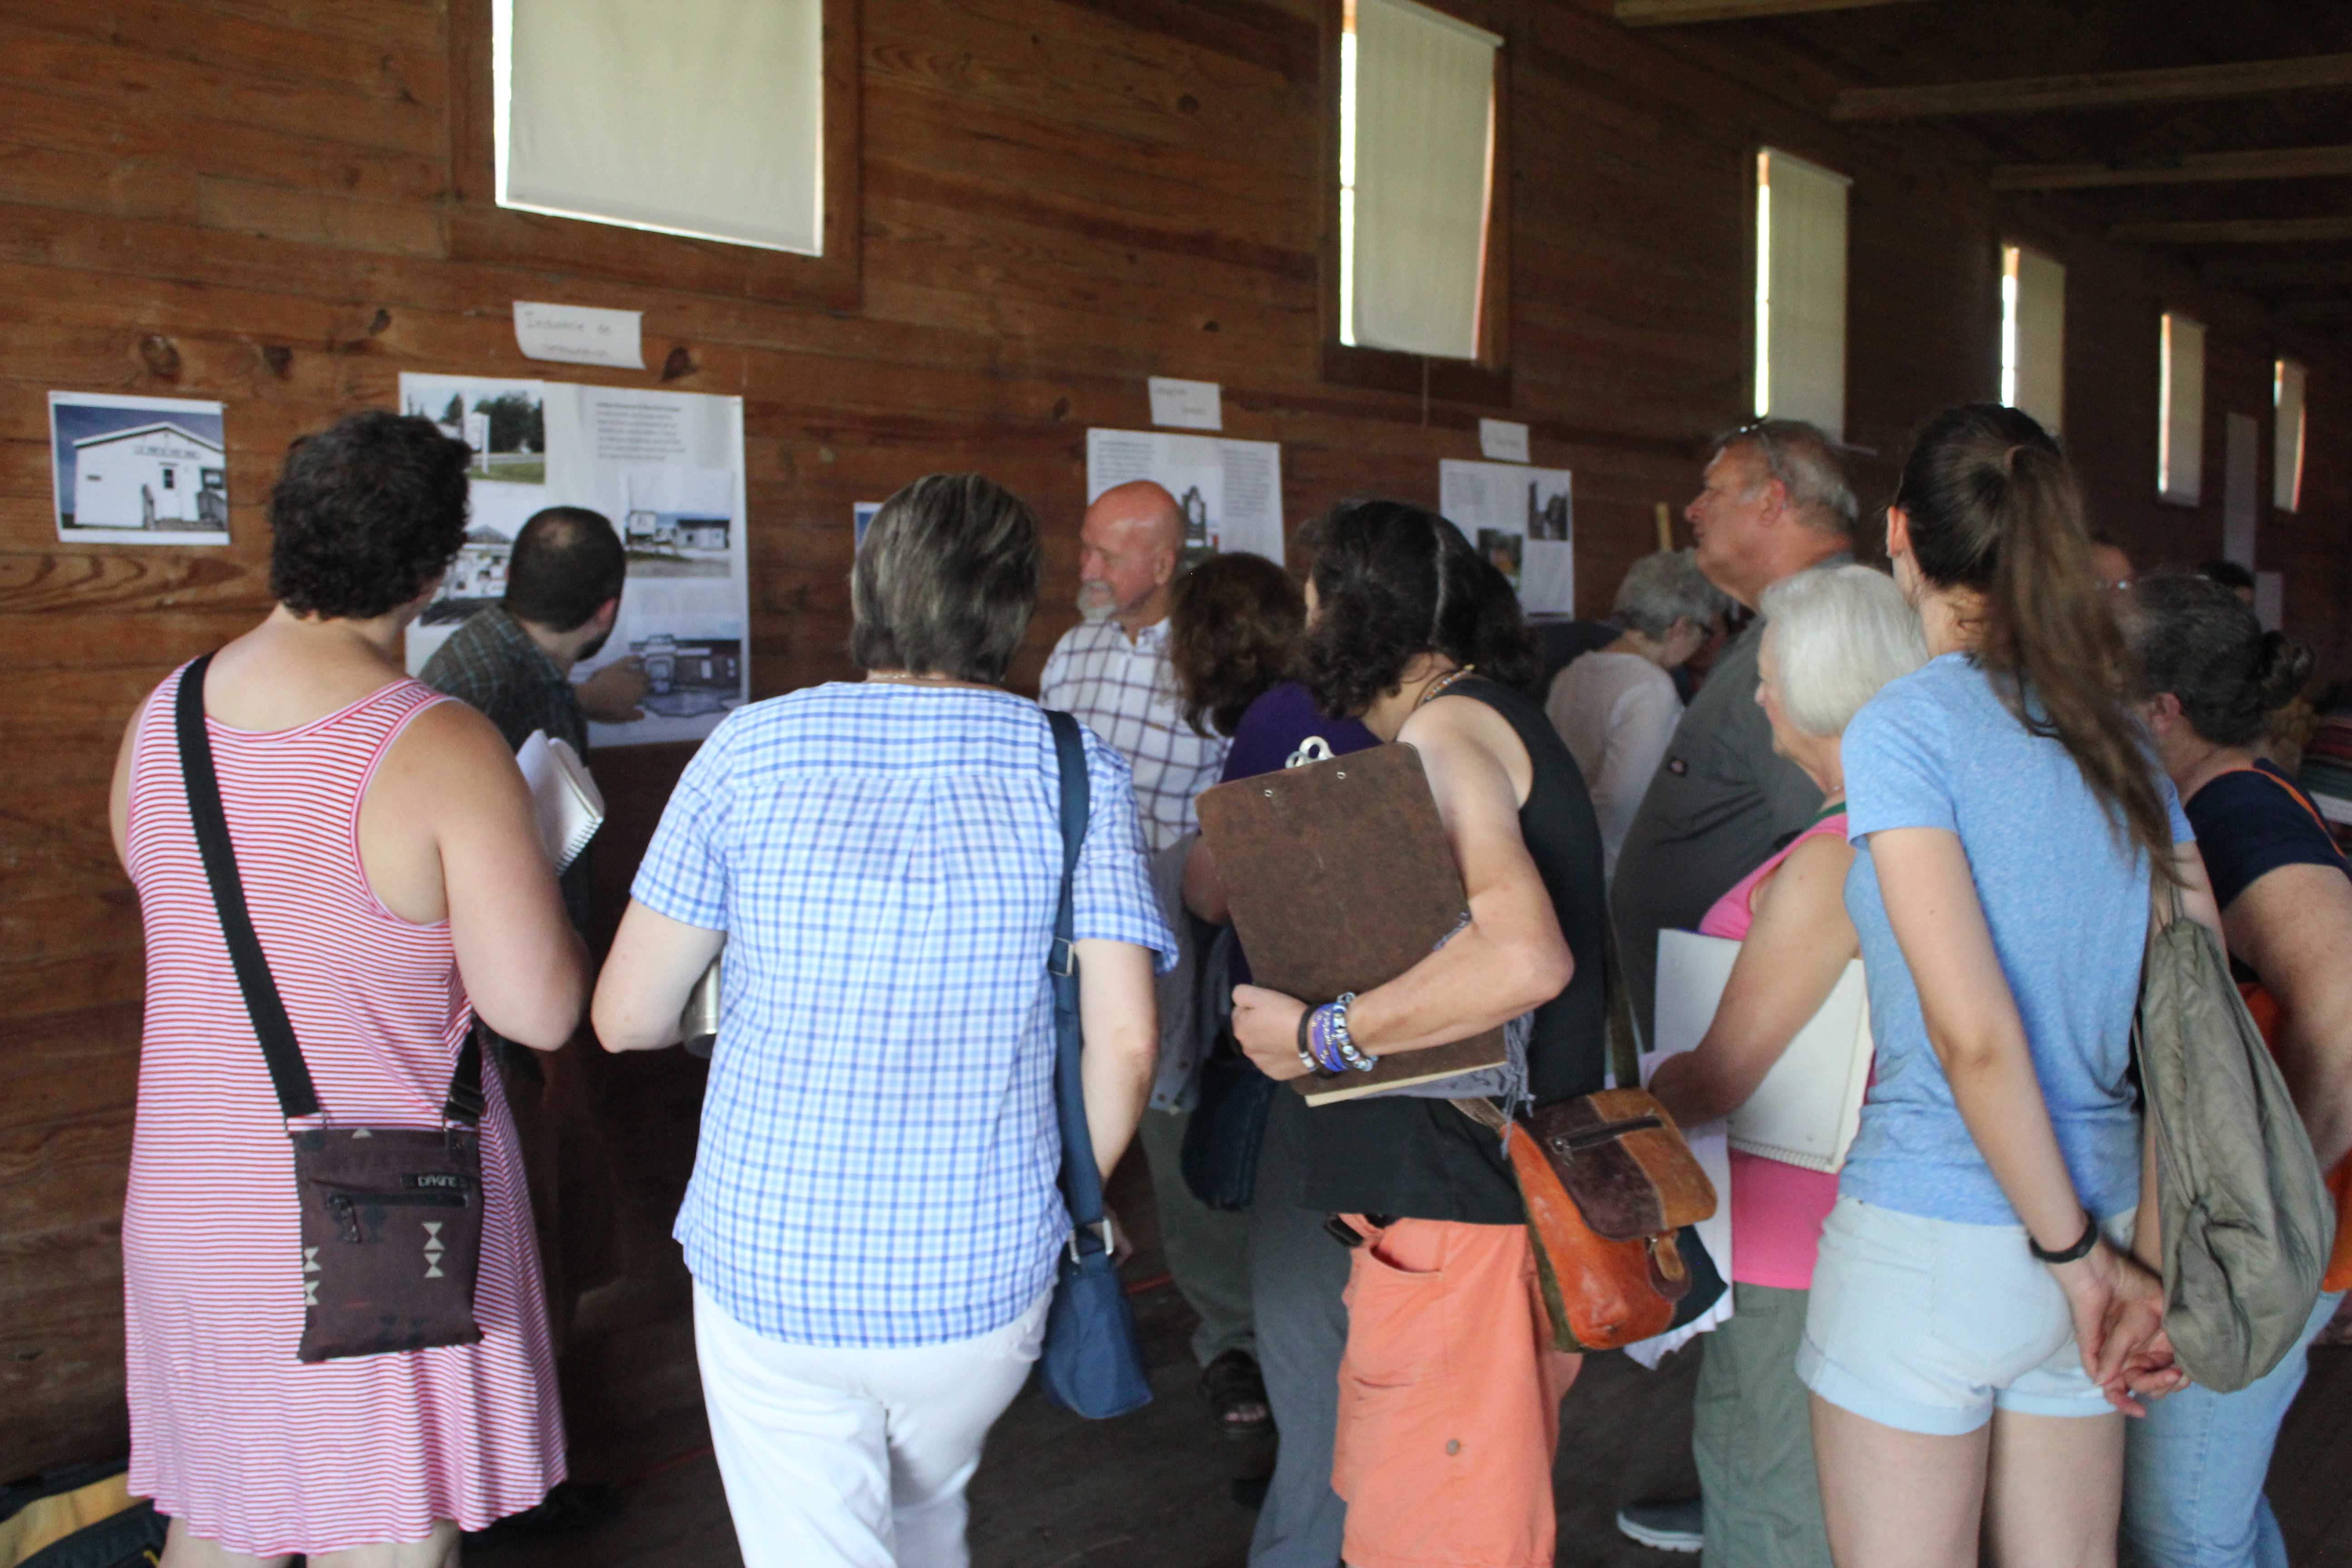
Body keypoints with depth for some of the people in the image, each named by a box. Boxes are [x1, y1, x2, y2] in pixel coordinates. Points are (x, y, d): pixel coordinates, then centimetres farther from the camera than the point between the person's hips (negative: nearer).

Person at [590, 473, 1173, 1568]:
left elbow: (627, 1018, -4)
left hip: (769, 1267, -1)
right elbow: (1124, 1038, -10)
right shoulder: (1077, 770, -5)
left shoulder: (748, 750, -5)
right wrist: (1074, 1201, 8)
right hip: (989, 1279, 2)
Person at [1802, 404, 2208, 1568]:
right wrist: (2152, 1261, 3)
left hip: (1931, 1242, -6)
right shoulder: (2120, 739, 6)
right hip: (2087, 1211, 6)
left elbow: (1976, 1034, -20)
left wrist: (2078, 1254, -9)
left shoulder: (1905, 724, -12)